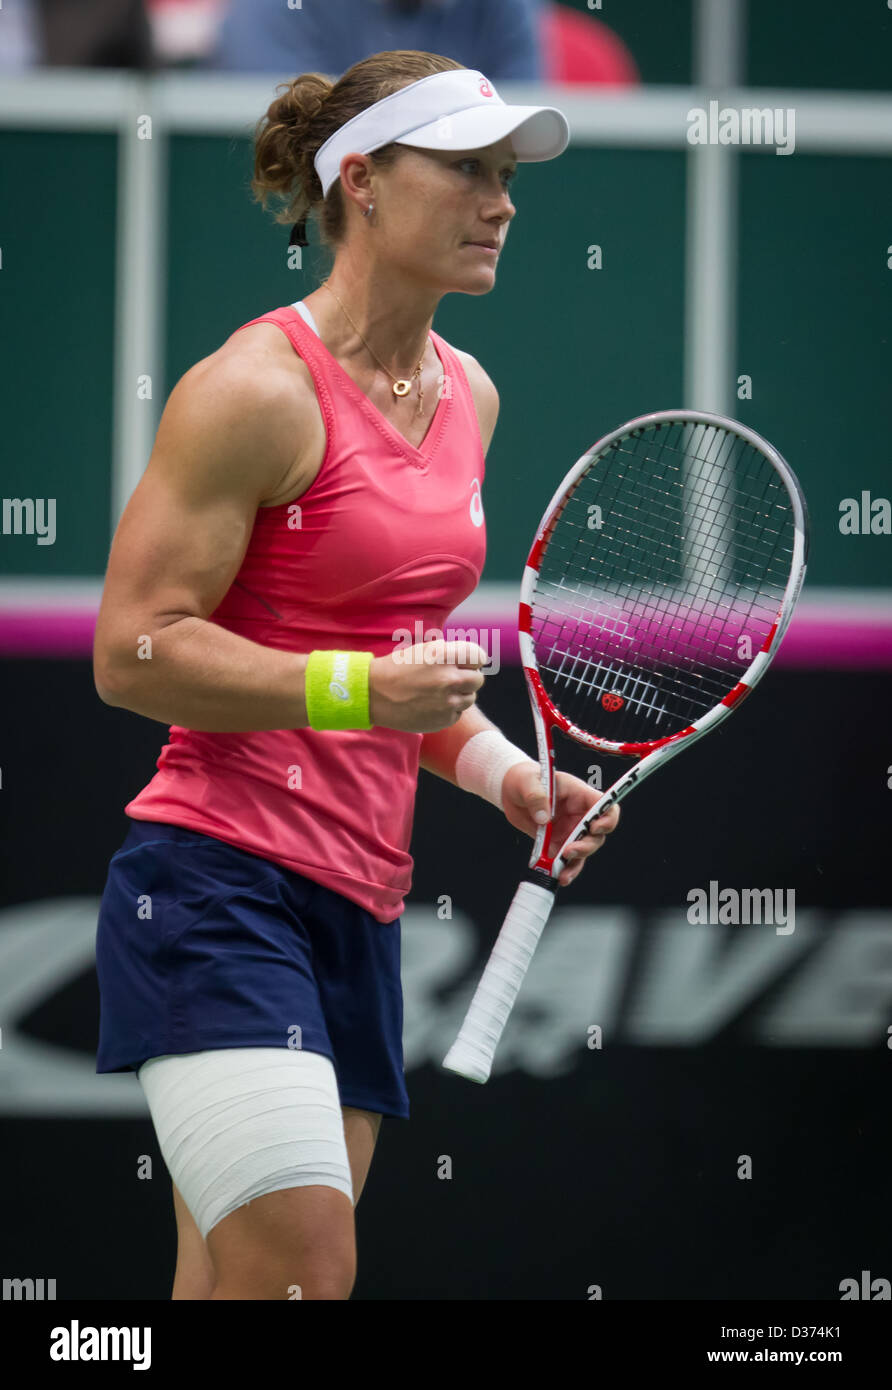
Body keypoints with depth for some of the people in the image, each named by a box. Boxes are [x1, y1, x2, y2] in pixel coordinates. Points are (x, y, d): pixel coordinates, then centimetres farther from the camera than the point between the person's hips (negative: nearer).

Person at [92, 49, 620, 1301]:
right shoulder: (258, 389, -10)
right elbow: (132, 651, -13)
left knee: (236, 1288, 6)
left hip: (357, 909, 8)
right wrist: (362, 691, -22)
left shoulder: (467, 394, 16)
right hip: (217, 880, -8)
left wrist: (504, 773, 11)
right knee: (303, 1270, -21)